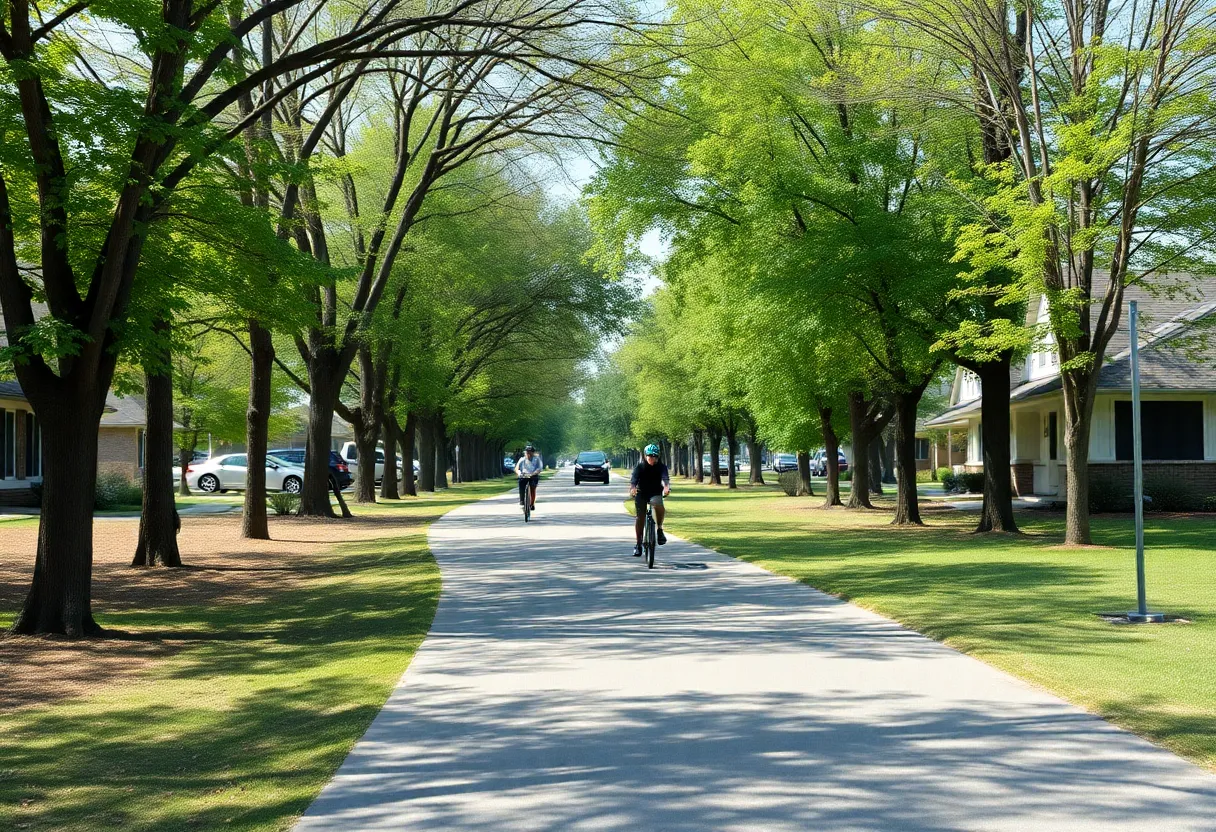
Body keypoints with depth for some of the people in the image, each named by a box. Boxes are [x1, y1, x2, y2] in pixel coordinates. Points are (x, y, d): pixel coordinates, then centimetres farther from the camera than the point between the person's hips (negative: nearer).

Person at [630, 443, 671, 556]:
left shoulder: (661, 467, -11)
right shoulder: (640, 467, -11)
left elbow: (665, 478, -30)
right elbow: (633, 479, -27)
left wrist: (666, 487, -53)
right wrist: (632, 488, -50)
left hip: (655, 493, -1)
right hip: (641, 494, 1)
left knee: (658, 505, -34)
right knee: (640, 517, -7)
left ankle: (660, 529, -16)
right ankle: (638, 544, 7)